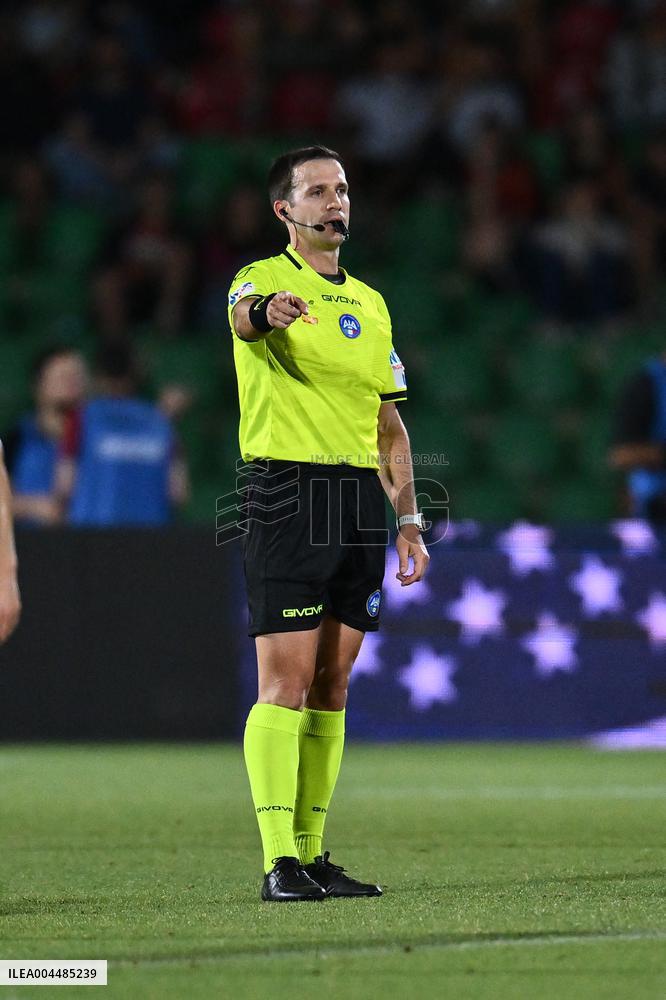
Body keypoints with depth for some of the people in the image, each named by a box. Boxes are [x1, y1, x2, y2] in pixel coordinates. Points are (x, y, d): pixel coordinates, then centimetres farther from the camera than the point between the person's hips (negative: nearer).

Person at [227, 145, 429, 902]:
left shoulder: (369, 303, 19)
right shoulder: (262, 281, -2)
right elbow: (246, 316, -28)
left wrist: (408, 519, 16)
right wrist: (266, 312, -53)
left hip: (359, 499, 6)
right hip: (286, 493, -6)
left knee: (331, 686, 8)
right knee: (286, 681, -10)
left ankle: (313, 853, 12)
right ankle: (279, 862, -11)